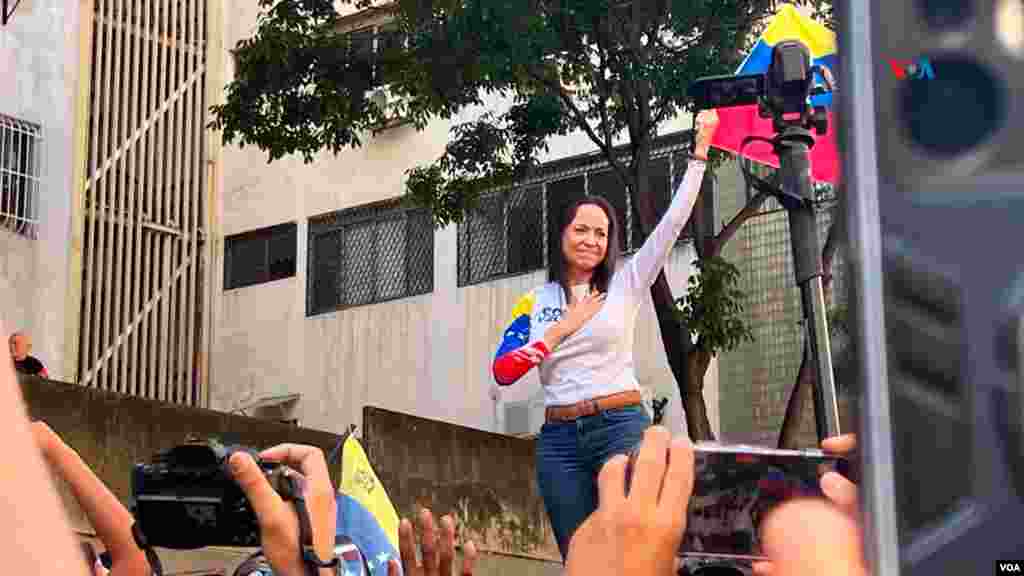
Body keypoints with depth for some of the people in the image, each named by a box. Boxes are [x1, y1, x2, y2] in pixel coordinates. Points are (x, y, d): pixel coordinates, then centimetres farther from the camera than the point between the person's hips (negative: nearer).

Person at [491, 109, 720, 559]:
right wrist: (563, 328, -4)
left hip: (621, 426, -2)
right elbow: (503, 372, 0)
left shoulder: (625, 284, 6)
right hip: (559, 439, 2)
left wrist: (699, 151, -3)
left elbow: (673, 222, 0)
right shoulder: (535, 301, 9)